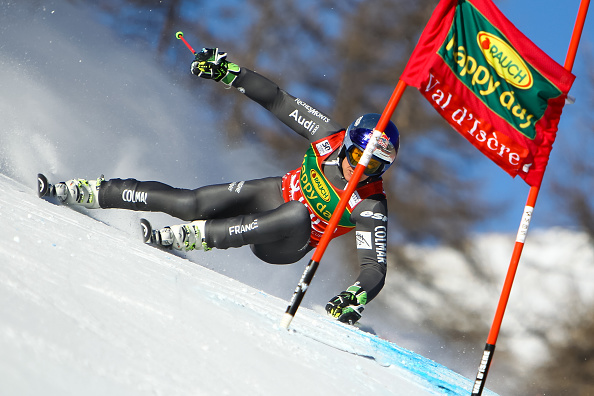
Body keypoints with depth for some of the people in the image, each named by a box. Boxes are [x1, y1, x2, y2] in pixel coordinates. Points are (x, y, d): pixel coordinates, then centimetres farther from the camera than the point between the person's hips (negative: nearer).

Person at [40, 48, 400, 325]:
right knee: (187, 204, -15)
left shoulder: (371, 208, -25)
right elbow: (278, 100, -9)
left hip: (283, 245, -3)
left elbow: (376, 269, -28)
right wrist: (227, 71, -16)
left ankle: (185, 238, -34)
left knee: (297, 214, -39)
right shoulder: (330, 135, -17)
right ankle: (78, 192, 0)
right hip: (271, 195, 4)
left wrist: (356, 299, -50)